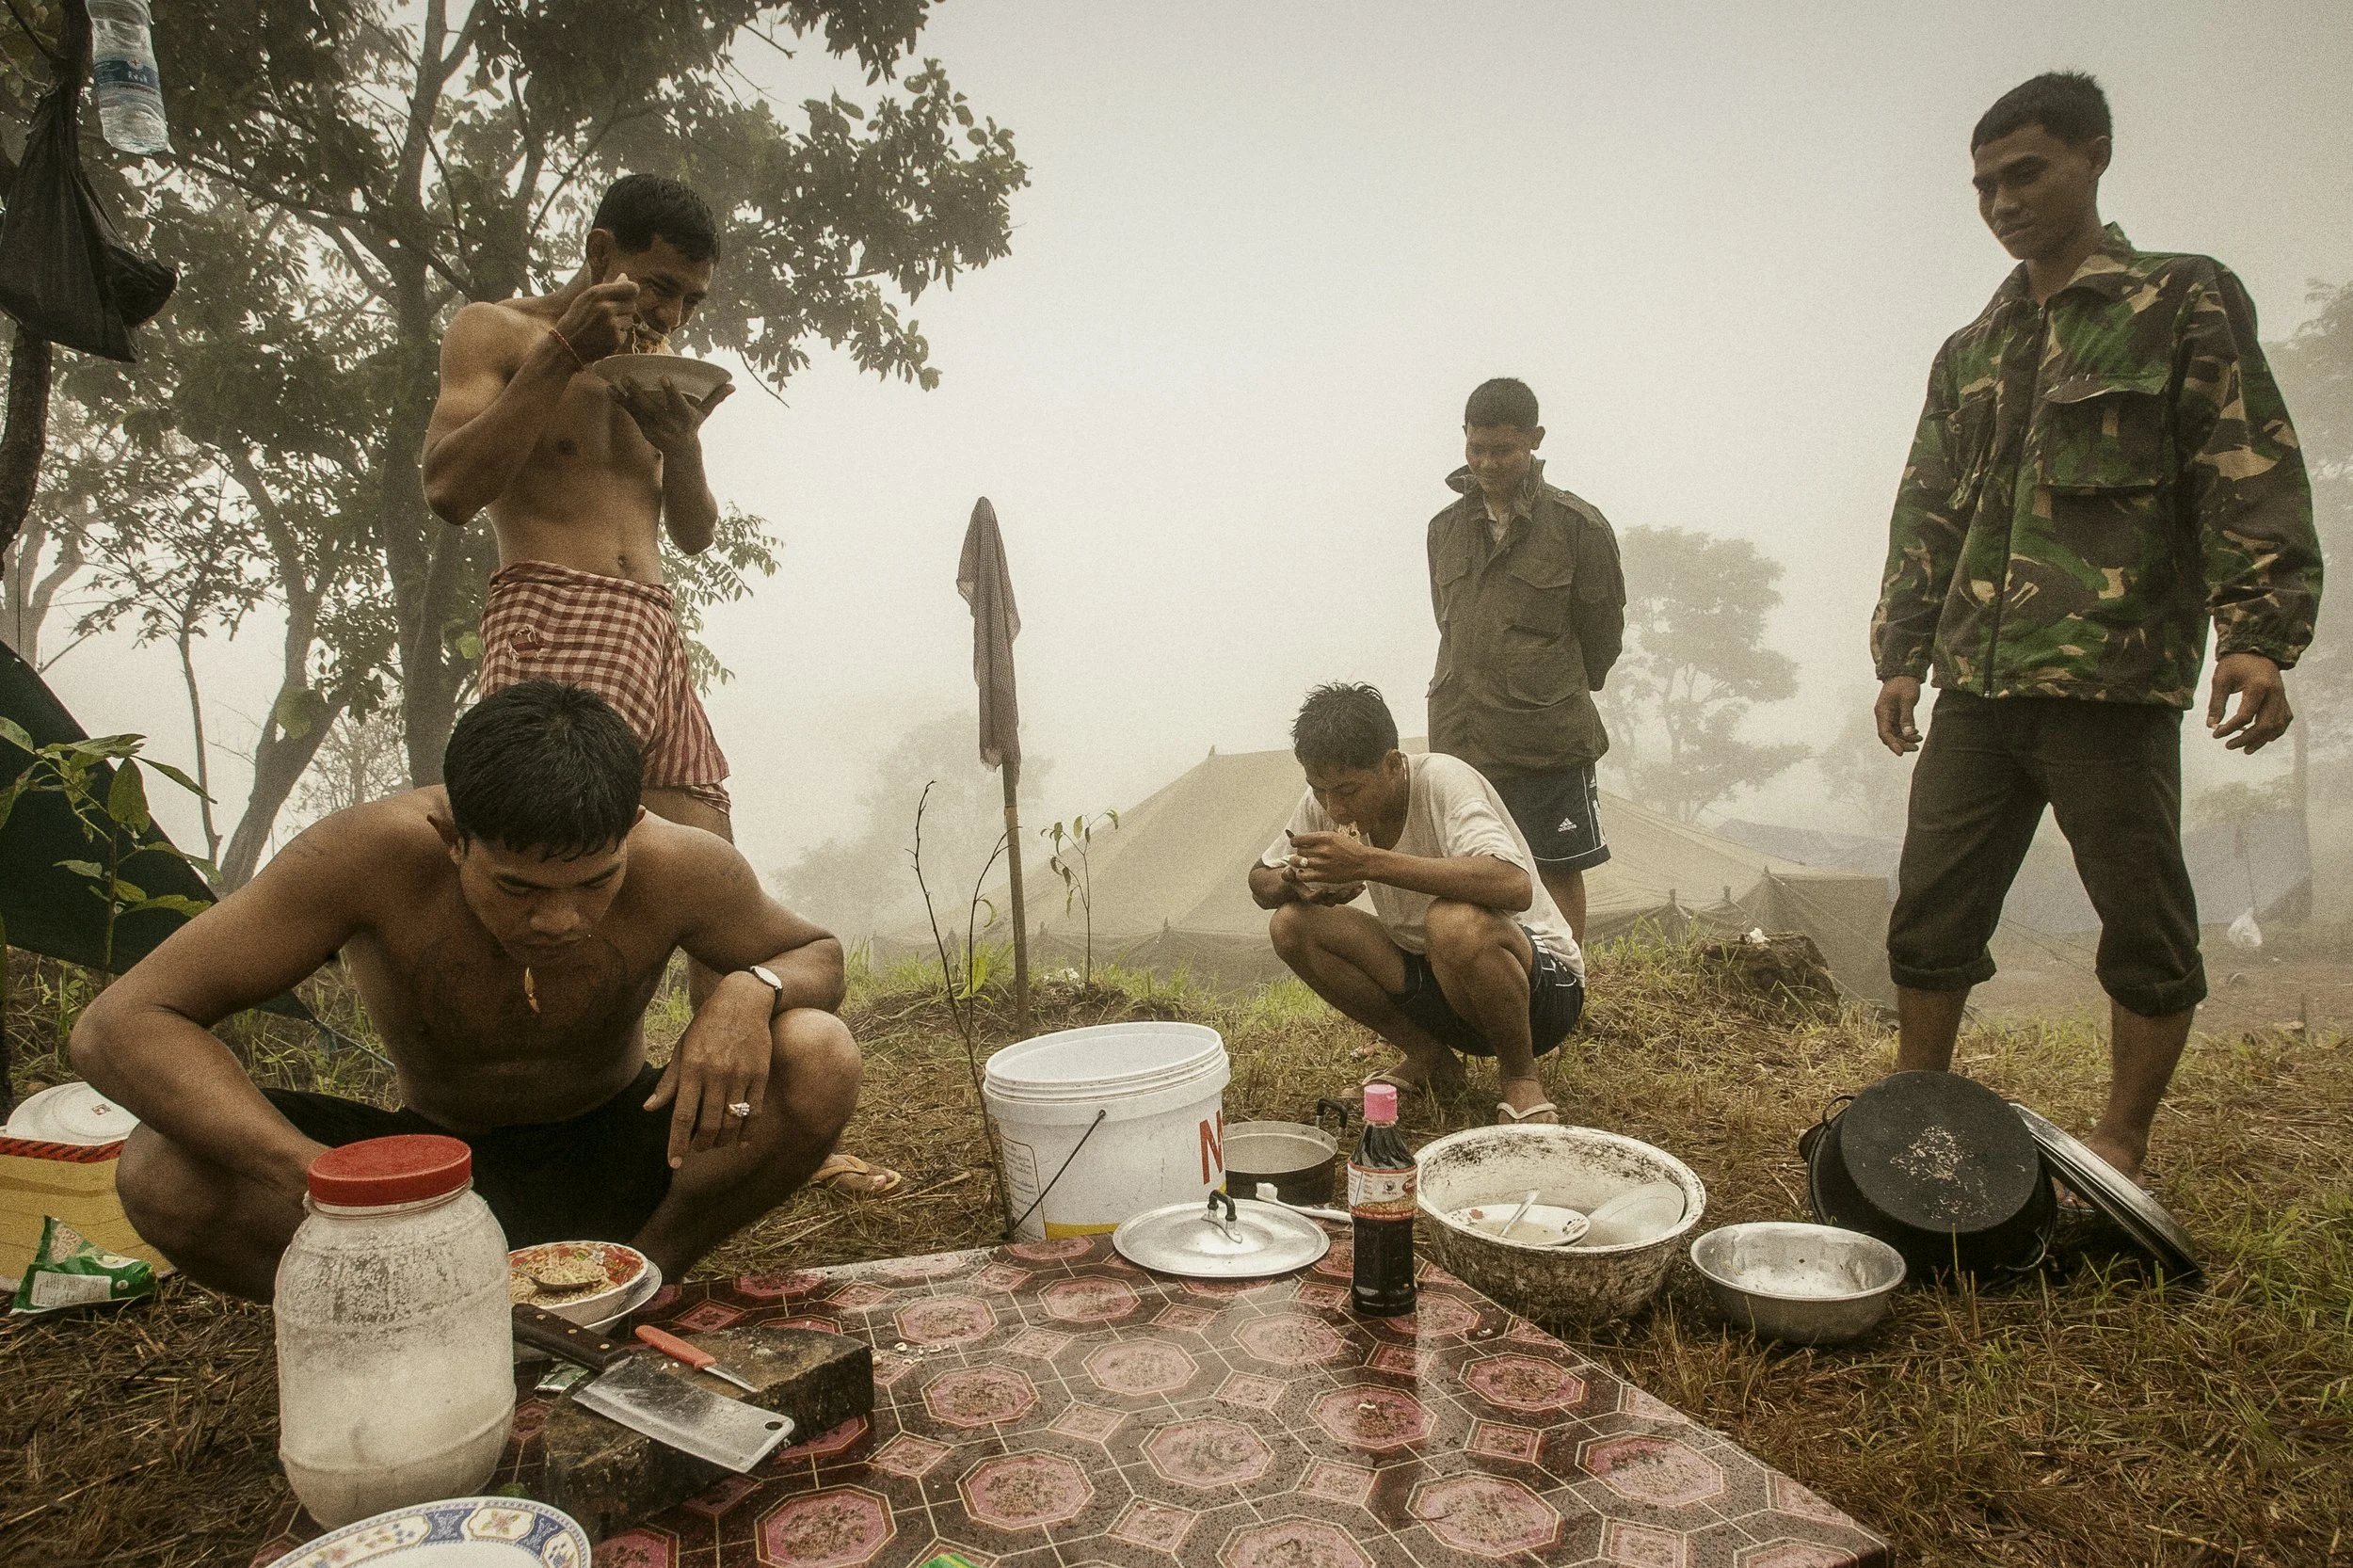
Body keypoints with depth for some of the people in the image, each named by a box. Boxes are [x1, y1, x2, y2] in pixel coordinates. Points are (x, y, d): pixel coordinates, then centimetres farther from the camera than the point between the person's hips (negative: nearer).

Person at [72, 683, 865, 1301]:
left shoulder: (678, 870, -25)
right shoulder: (369, 857, -27)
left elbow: (818, 954, -6)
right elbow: (117, 1026, -27)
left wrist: (751, 988, -33)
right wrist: (323, 1177, -43)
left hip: (614, 1164, 0)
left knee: (821, 1061, -27)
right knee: (161, 1173, -27)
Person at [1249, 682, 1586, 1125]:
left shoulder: (1442, 780, -24)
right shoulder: (1325, 802, -7)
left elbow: (1514, 886, -41)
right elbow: (1261, 880, 5)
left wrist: (1370, 862, -43)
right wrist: (1294, 881, -20)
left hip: (1542, 978, -6)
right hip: (1432, 975, 6)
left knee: (1455, 922, -39)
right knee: (1291, 924, -12)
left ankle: (1521, 1077, -9)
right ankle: (1430, 1061, 5)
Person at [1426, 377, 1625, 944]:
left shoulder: (1579, 526, -5)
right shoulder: (1445, 528, 8)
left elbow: (1602, 631, 4)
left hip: (1550, 737, -4)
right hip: (1458, 735, 4)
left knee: (1559, 872, 5)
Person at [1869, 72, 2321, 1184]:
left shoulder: (2183, 305, 4)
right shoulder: (1969, 356, 19)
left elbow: (2255, 485, -4)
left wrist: (2257, 636, -15)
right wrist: (1901, 656, 10)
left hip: (2114, 685, -4)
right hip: (1974, 690, 5)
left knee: (2147, 929, 4)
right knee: (1931, 915, 5)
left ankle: (2121, 1148, 18)